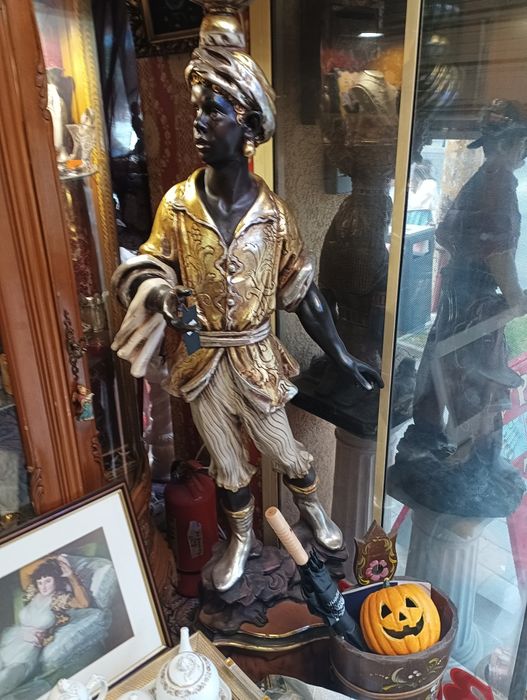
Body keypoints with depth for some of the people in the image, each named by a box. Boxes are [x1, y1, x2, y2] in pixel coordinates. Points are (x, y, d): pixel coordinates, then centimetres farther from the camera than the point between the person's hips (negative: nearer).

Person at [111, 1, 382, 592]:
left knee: (285, 452, 18)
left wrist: (344, 359, -2)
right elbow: (150, 269, 2)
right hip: (201, 362, 1)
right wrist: (160, 297, -23)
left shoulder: (273, 213, -11)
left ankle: (311, 508, 52)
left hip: (256, 360, -1)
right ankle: (241, 539, 47)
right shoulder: (176, 205, -9)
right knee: (227, 464, 20)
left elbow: (303, 294, -4)